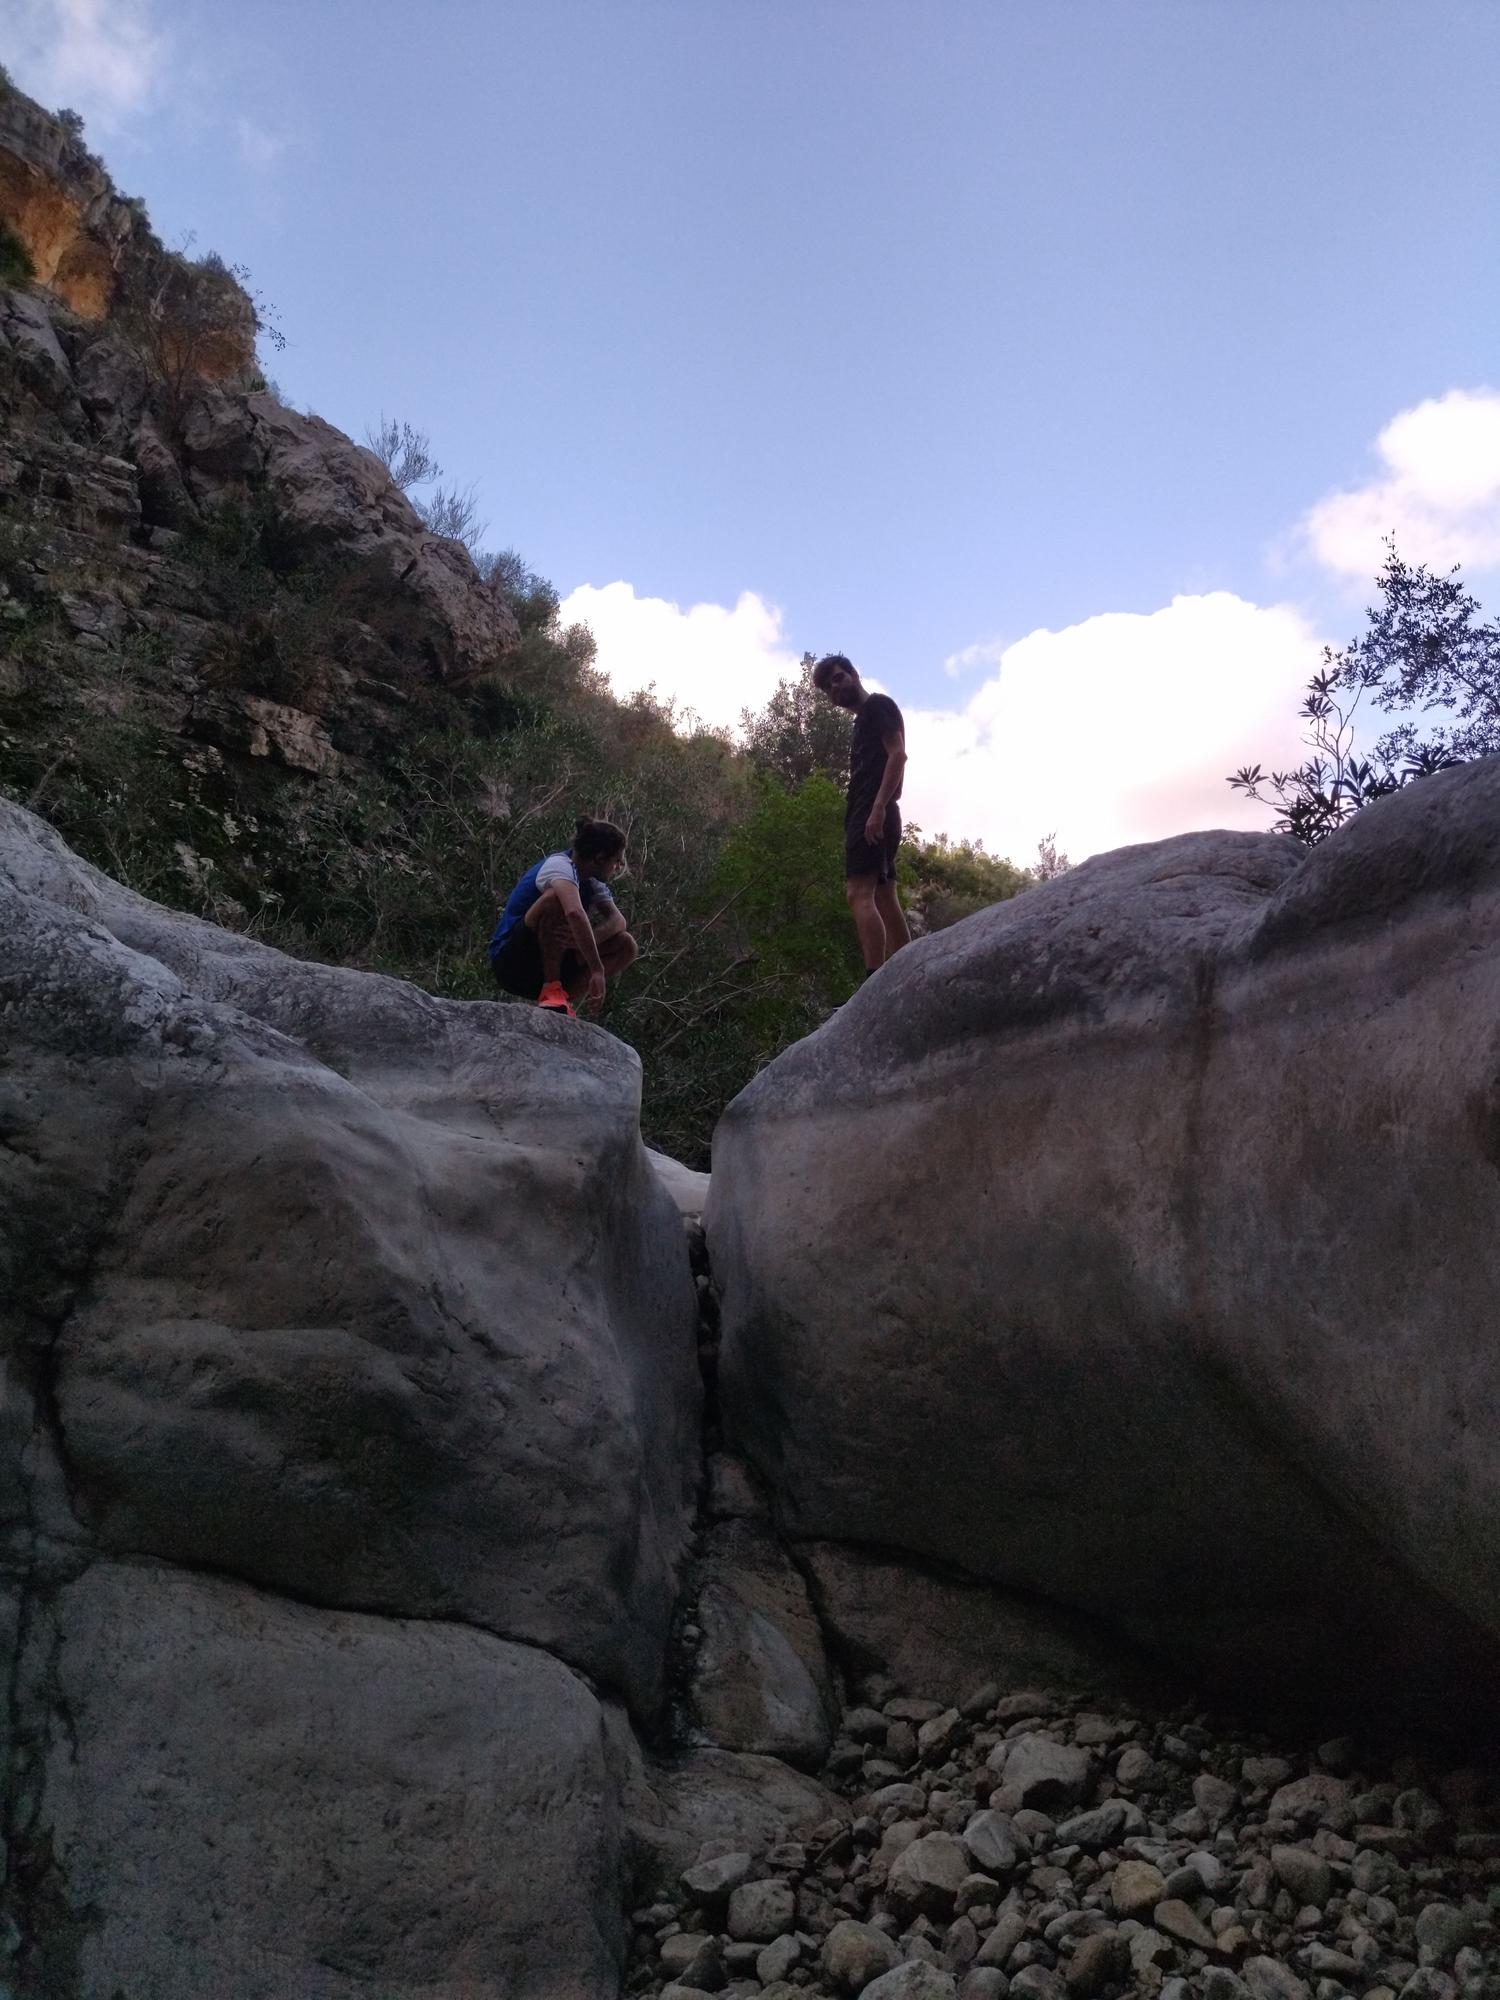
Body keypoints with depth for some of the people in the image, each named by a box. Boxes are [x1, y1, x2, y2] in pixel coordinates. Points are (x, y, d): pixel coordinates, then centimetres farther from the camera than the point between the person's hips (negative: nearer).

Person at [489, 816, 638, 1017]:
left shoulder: (592, 882, 10)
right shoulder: (559, 865, -17)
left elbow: (618, 921, 0)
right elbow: (575, 912, -36)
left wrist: (590, 938, -23)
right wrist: (597, 970, -41)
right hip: (511, 961, -8)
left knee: (626, 946, -5)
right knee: (558, 898, -32)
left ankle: (564, 1001, -10)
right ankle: (551, 991, -27)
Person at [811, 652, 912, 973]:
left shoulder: (878, 705, 1)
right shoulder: (862, 721, 27)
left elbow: (898, 753, -13)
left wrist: (878, 807, -23)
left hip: (872, 814, -10)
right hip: (869, 816, 10)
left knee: (859, 893, -20)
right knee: (885, 900, 5)